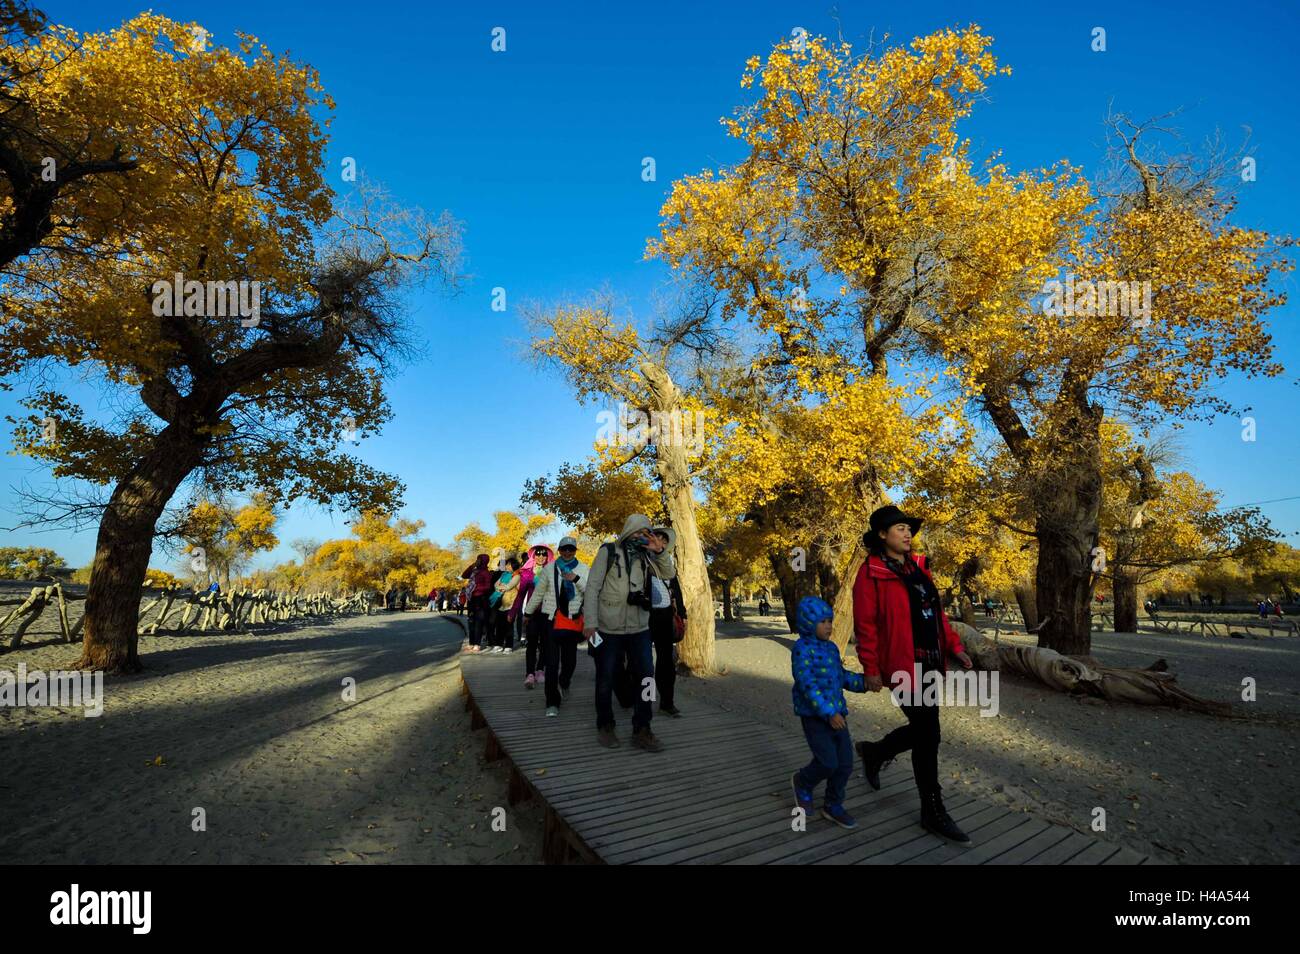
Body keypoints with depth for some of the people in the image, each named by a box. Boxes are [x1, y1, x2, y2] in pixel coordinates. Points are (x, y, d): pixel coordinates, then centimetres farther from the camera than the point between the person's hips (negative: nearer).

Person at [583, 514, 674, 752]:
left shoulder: (645, 556, 8)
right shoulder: (608, 551, -4)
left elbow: (669, 574, 7)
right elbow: (592, 587, -6)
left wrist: (660, 551, -8)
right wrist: (590, 621, -12)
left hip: (639, 628, 4)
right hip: (609, 629, -4)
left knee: (645, 676, 2)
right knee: (606, 679, 8)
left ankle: (641, 730, 13)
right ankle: (605, 726, 26)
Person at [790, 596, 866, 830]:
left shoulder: (831, 648, 10)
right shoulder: (802, 649, -16)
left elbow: (841, 676, 17)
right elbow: (808, 685, -22)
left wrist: (862, 681, -1)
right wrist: (829, 713, -25)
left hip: (836, 714, 8)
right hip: (814, 716, -8)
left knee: (845, 762, 7)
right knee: (828, 762, -8)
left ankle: (833, 805, 26)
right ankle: (803, 782, 23)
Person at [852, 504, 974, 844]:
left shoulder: (917, 567, 10)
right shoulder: (871, 573, -13)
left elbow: (936, 611, 16)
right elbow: (865, 624, -13)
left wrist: (954, 645, 8)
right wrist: (871, 669, -13)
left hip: (930, 663, 8)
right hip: (904, 666, -8)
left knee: (922, 729, 18)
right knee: (928, 735, 0)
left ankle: (874, 753, 43)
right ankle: (933, 812, 17)